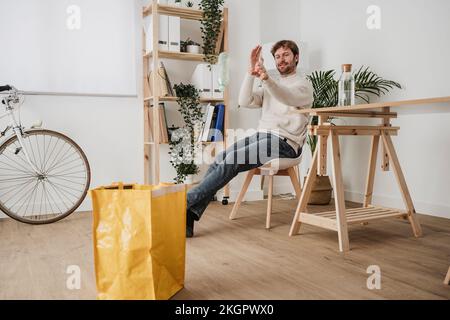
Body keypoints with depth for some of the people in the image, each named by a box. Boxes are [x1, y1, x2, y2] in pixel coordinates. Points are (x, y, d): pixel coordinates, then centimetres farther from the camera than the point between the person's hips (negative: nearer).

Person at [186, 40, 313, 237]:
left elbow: (288, 98, -21)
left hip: (284, 142, -6)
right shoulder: (269, 87, 25)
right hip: (261, 136, 6)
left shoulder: (303, 85, 4)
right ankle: (189, 216, -21)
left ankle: (187, 200, -22)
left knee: (231, 161, -26)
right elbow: (245, 101, 8)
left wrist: (266, 78, -40)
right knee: (219, 160, -17)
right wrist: (251, 72, -4)